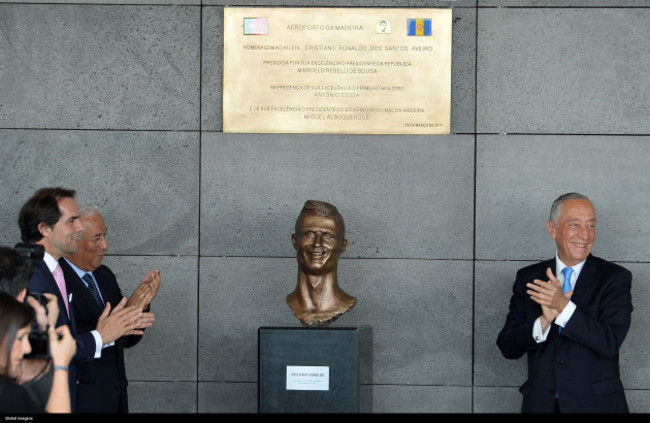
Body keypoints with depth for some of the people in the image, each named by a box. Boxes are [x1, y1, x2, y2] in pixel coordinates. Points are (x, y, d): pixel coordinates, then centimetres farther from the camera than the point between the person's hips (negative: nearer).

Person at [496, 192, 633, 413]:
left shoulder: (615, 277, -4)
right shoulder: (528, 278, 3)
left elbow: (610, 343, -15)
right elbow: (508, 347, -2)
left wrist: (563, 306, -24)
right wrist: (544, 321, -19)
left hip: (596, 404, -2)